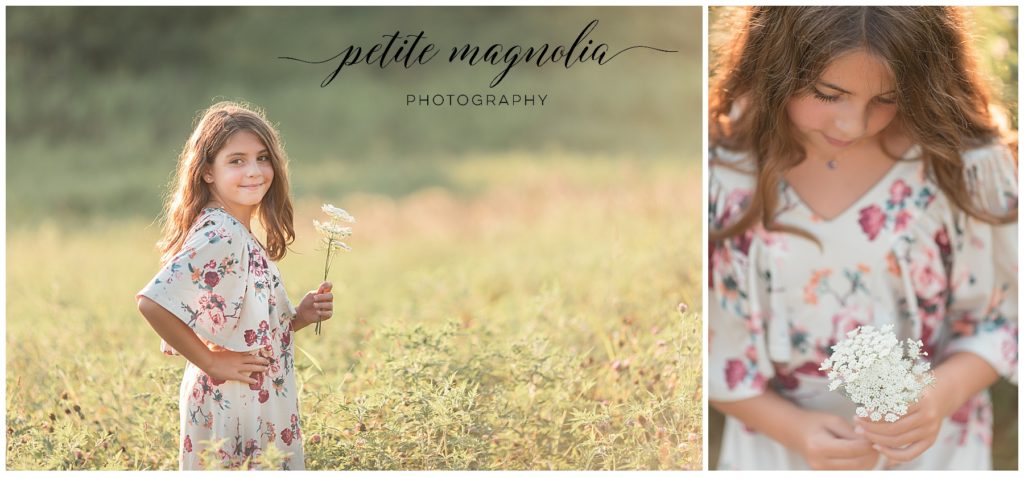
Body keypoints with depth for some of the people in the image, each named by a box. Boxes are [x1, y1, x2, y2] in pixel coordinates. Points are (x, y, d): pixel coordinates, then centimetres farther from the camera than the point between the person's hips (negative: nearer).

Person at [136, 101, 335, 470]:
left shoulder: (238, 235, 10)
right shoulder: (219, 237, -18)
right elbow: (153, 303, -30)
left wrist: (299, 317, 3)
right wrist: (211, 362, -20)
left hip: (264, 412, 9)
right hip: (232, 408, -9)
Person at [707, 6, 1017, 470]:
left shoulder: (965, 161, -17)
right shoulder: (719, 171, -17)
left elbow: (1001, 317, -5)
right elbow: (713, 348, -8)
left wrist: (944, 393, -22)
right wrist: (792, 427, -17)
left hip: (930, 445, 0)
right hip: (777, 443, 0)